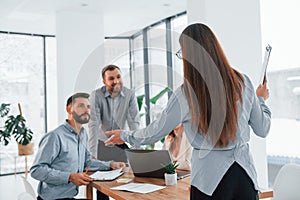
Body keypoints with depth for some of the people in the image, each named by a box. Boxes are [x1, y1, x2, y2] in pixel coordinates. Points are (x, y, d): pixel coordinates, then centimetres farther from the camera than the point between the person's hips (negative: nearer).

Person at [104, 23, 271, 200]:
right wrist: (260, 99, 25)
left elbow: (155, 133, -1)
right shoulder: (242, 82, -4)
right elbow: (263, 129, 6)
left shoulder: (186, 94, -13)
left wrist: (125, 136, 17)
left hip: (210, 179, -3)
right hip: (245, 174, 4)